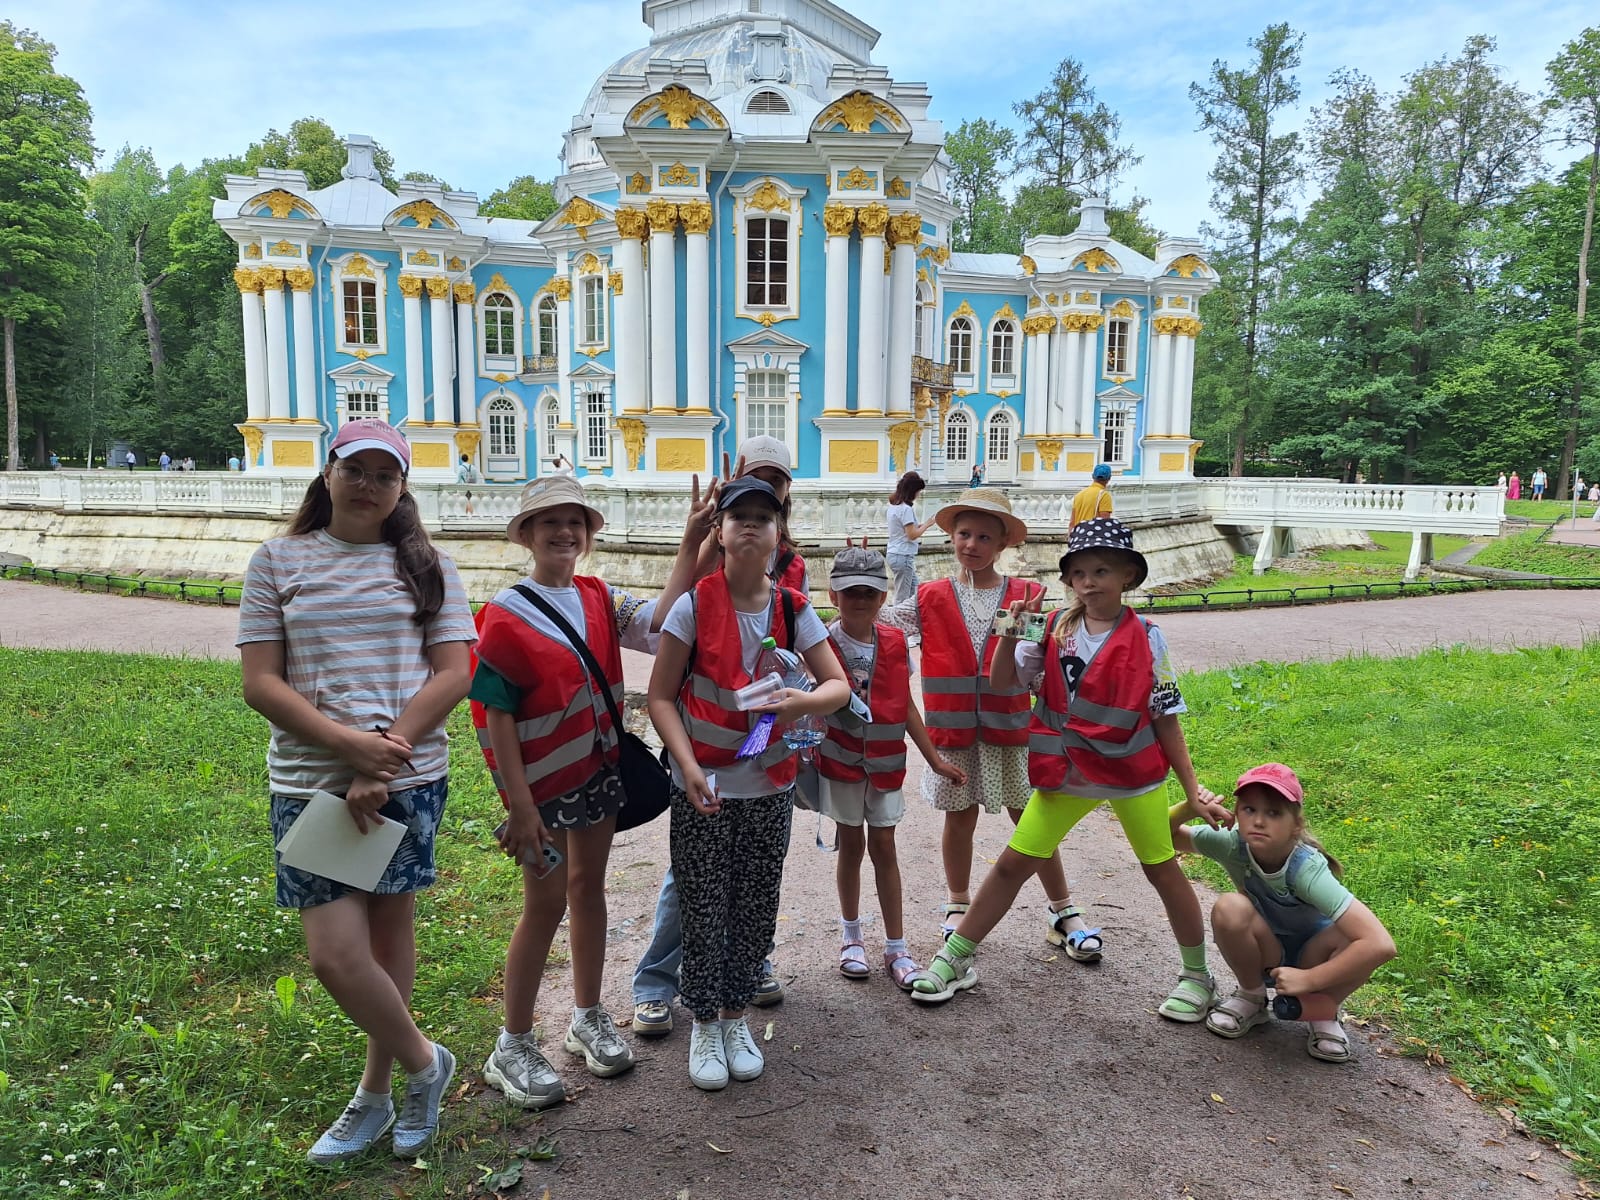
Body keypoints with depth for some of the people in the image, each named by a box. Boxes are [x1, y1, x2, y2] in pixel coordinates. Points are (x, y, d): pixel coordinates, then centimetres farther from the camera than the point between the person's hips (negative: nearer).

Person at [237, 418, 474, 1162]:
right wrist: (349, 744, -16)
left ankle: (375, 1095, 33)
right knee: (336, 956, -5)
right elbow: (260, 683, -1)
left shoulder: (426, 566, 5)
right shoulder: (278, 562, 5)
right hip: (310, 782, 0)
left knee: (391, 930, 9)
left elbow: (453, 674, -3)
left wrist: (384, 761, -13)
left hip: (408, 779, 0)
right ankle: (423, 1063, 23)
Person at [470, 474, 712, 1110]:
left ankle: (588, 1018, 33)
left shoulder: (599, 599, 2)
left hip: (601, 766, 5)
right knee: (546, 902, 2)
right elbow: (496, 715, -13)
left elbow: (659, 624, -15)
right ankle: (513, 1046, 20)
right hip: (543, 779, -5)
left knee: (588, 886, 16)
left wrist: (691, 544, -20)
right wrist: (520, 805, -16)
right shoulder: (505, 615, -12)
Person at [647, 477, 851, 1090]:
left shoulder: (793, 609, 0)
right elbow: (660, 697, -7)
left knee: (755, 909, 12)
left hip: (770, 786, 3)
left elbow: (838, 685, 0)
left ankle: (736, 1016, 34)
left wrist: (802, 701, -23)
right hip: (702, 785, -3)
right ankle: (704, 1024, 27)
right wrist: (688, 766, -21)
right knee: (703, 908, 5)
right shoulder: (694, 604, -9)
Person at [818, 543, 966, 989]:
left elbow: (906, 707, 4)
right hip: (840, 760, -2)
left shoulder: (895, 643, -3)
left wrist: (935, 760, 6)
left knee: (883, 846, 8)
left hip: (885, 761, 2)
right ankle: (851, 937, 30)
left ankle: (896, 948, 17)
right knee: (851, 844, 10)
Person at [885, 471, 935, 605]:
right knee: (902, 597, -2)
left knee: (914, 591, 18)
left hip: (894, 553, 10)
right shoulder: (906, 509, -19)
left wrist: (920, 526, 7)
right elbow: (912, 534, -19)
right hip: (903, 556, -10)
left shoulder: (894, 505, 10)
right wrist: (926, 525, -6)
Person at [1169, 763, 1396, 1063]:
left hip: (1310, 959, -2)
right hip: (1263, 955, 2)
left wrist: (1307, 980, -33)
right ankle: (1251, 997, -2)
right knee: (1230, 908, -30)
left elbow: (1381, 945, -40)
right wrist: (1187, 809, -36)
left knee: (1351, 935, -33)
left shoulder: (1306, 869, -34)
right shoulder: (1233, 844, -25)